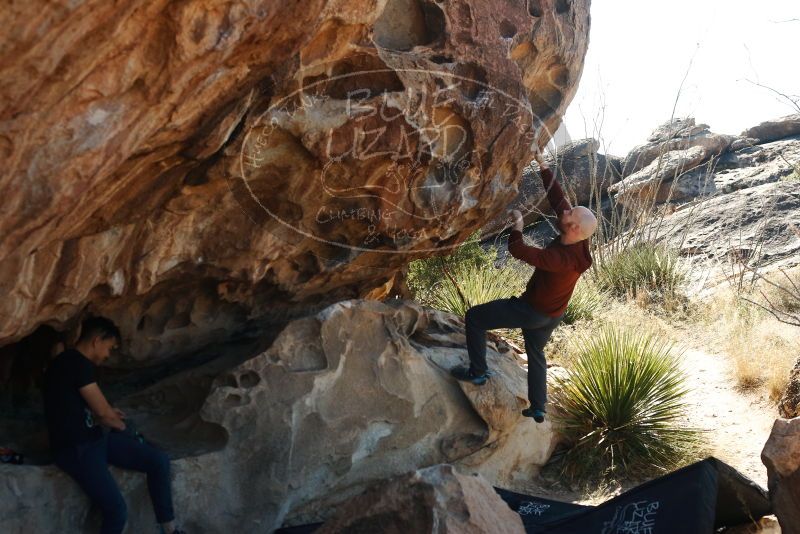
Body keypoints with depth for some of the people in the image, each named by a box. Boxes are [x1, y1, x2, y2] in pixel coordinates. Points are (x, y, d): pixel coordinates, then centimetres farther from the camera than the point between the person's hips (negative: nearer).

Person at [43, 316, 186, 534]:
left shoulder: (73, 363, 14)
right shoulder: (76, 362, -17)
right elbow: (102, 411, -13)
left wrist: (109, 416, 25)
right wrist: (120, 426, 7)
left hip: (94, 437, 10)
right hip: (76, 448, -10)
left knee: (159, 461, -1)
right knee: (117, 511, -19)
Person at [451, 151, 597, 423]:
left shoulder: (561, 258, -39)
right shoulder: (578, 240, -17)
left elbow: (518, 250, -34)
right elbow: (558, 198, -10)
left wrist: (517, 223, -17)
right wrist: (543, 166, -10)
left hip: (533, 312, -8)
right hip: (552, 314, 8)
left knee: (474, 317, 2)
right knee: (536, 353, 28)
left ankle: (478, 372, 13)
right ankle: (538, 408, 36)